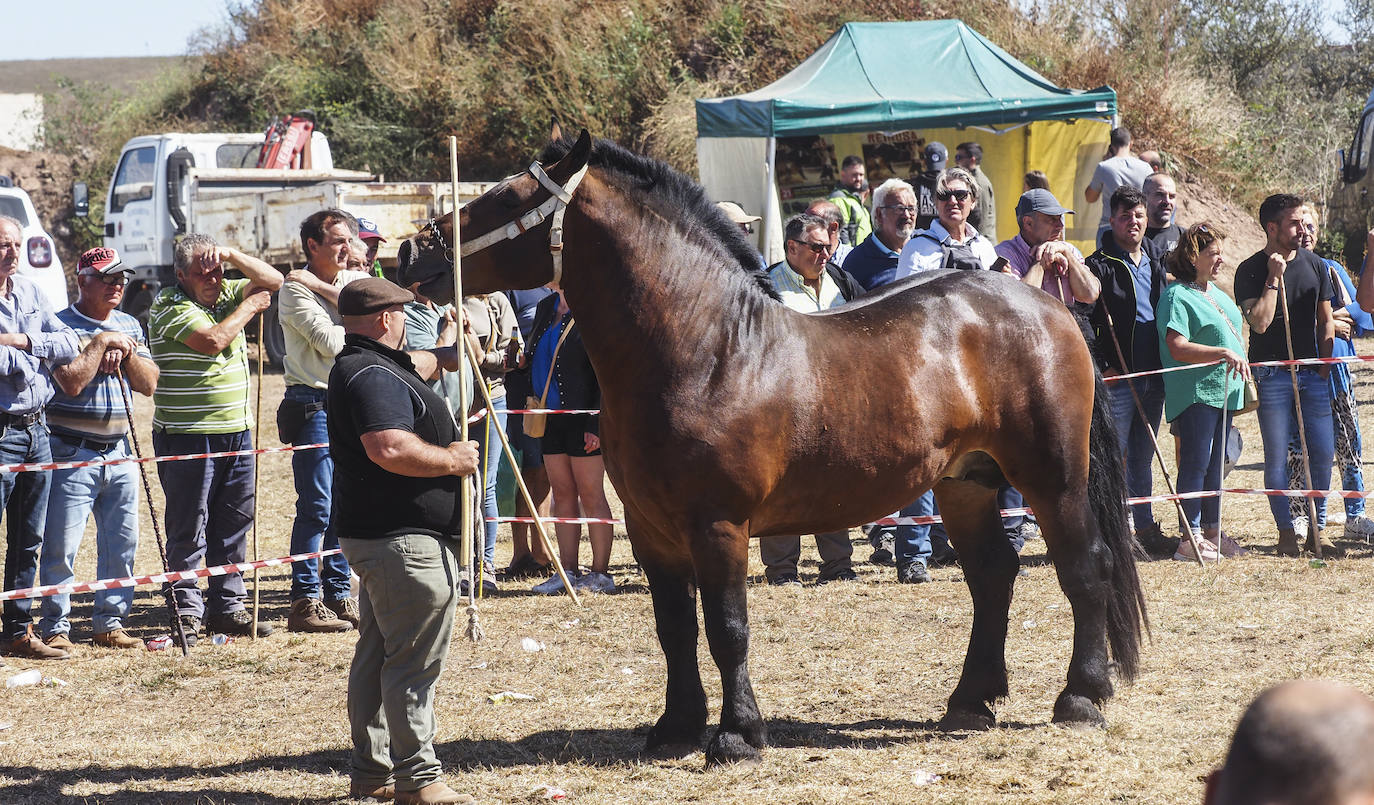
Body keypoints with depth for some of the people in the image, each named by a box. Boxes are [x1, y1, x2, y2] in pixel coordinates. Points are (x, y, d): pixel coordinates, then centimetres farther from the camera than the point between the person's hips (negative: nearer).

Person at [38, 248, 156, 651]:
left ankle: (110, 624, 18)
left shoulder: (129, 326, 13)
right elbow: (72, 382, -19)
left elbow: (148, 384, 8)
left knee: (122, 544, 8)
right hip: (73, 456, -6)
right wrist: (101, 343, -13)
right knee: (61, 546, -6)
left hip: (120, 452, 6)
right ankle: (55, 626, 2)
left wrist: (125, 351, -7)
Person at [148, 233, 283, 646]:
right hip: (187, 436, -7)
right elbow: (213, 340, -22)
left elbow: (273, 282, 6)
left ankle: (227, 606, 17)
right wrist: (249, 307, -7)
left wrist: (232, 256, -8)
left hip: (236, 429, 7)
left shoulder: (227, 294, 13)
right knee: (189, 529, -3)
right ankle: (186, 611, 3)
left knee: (233, 523, 10)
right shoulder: (170, 306, -10)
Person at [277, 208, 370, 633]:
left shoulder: (355, 280, 13)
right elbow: (330, 341, -15)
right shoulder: (295, 288, -6)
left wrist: (324, 287, -12)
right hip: (314, 404, -6)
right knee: (317, 506, -9)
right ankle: (305, 602, -6)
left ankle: (338, 594, 16)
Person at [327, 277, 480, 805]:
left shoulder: (359, 366, 17)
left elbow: (411, 369, 42)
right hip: (404, 539, -11)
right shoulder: (373, 375, -17)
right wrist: (452, 460, -17)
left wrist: (442, 358, 59)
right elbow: (390, 449, -31)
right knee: (415, 659, -8)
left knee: (377, 656, 15)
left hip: (375, 536, 11)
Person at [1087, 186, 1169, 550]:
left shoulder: (1157, 262, 14)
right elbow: (1084, 319, -11)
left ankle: (1145, 526, 21)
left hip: (1155, 377, 6)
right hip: (1119, 378, -6)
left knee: (1143, 457, 14)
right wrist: (1102, 367, -15)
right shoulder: (1100, 265, -6)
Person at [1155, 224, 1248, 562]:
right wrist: (1224, 353, -26)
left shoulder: (1216, 293, 16)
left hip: (1223, 391, 9)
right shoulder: (1177, 296, -13)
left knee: (1215, 463, 13)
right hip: (1195, 392, -9)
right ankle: (1191, 537, -4)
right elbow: (1178, 348, -22)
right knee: (1195, 464, -7)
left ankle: (1212, 530, 20)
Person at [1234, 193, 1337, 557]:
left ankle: (1316, 531, 11)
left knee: (1322, 452, 1)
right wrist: (1274, 277, -16)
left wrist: (1324, 367, 7)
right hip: (1272, 374, -4)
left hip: (1312, 373, 4)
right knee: (1277, 456, -2)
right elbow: (1260, 322, -16)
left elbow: (1325, 321, 15)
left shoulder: (1314, 265, 10)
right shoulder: (1251, 270, -5)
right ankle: (1286, 533, 5)